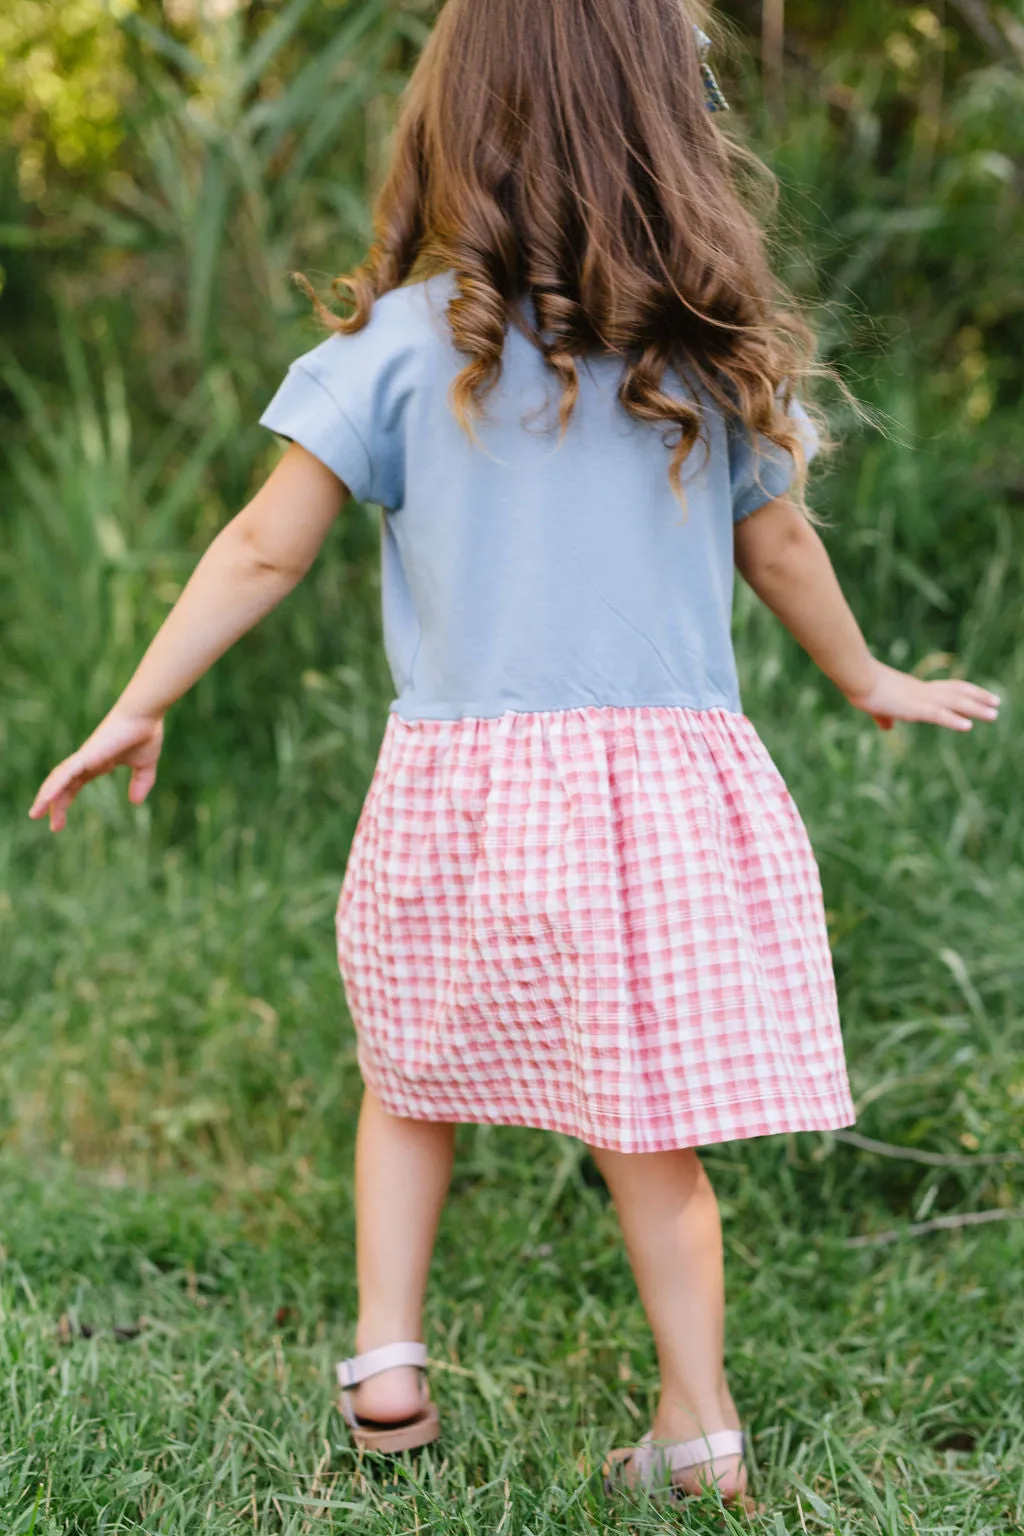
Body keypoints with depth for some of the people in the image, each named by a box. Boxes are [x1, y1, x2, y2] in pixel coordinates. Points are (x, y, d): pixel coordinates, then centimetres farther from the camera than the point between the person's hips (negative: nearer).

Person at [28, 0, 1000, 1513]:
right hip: (675, 779, 2)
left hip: (465, 779, -1)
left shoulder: (409, 343, -5)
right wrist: (870, 680, 33)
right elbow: (780, 550, 15)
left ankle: (387, 1362, 16)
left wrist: (140, 705, 8)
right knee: (649, 1127, 11)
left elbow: (267, 548, -3)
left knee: (410, 1082, 20)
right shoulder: (719, 350, 3)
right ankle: (700, 1425, 14)